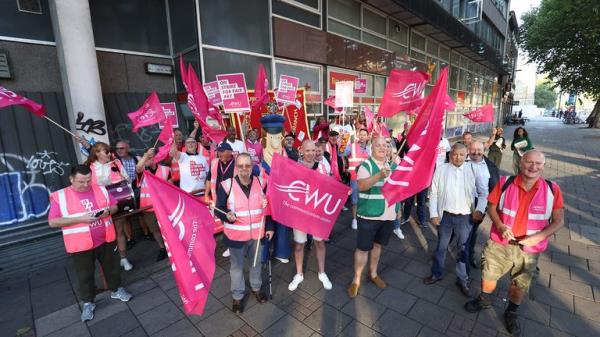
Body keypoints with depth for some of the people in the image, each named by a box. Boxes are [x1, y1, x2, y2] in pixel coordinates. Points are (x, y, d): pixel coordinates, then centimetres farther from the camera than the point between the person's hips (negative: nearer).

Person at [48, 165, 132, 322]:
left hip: (105, 239, 3)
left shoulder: (101, 190, 0)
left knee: (112, 267, 17)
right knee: (85, 275, 12)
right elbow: (53, 222, -12)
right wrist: (80, 219, -23)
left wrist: (108, 211, -15)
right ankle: (88, 302, 31)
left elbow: (114, 206, 8)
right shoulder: (59, 196, -8)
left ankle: (116, 290, 38)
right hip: (81, 245, -2)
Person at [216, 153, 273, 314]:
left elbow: (268, 206, 4)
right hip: (236, 235, -3)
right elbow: (219, 209, -9)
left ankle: (256, 288, 49)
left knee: (256, 262, 23)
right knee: (236, 266, 15)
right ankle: (237, 296, 39)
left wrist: (269, 227, 4)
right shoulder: (226, 185, -16)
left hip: (257, 233, 3)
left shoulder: (261, 183, -5)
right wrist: (227, 216, -31)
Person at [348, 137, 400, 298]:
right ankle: (356, 280, 19)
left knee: (377, 244, 20)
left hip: (388, 215, 5)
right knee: (363, 248, 3)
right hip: (369, 215, -5)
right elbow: (361, 186, -28)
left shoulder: (393, 165, 7)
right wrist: (380, 175, -39)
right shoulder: (366, 165, -12)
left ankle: (373, 273, 38)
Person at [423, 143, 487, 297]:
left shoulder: (472, 170, -2)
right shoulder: (441, 169, -4)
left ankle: (462, 279, 32)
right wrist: (433, 214, -6)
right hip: (445, 215, 0)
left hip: (465, 216, 0)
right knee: (441, 246, 16)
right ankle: (437, 273, 34)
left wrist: (479, 209, -11)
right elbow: (433, 193, -3)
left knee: (463, 248, 15)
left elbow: (483, 192, 3)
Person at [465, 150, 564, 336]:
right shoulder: (505, 183, -12)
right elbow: (491, 206, -1)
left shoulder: (552, 190, -12)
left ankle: (511, 313, 47)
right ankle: (484, 300, 46)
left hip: (528, 250, 0)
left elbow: (559, 221, -6)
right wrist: (499, 225, -18)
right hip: (499, 243, 0)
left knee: (520, 285, 20)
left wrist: (538, 237, -20)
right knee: (488, 276, 16)